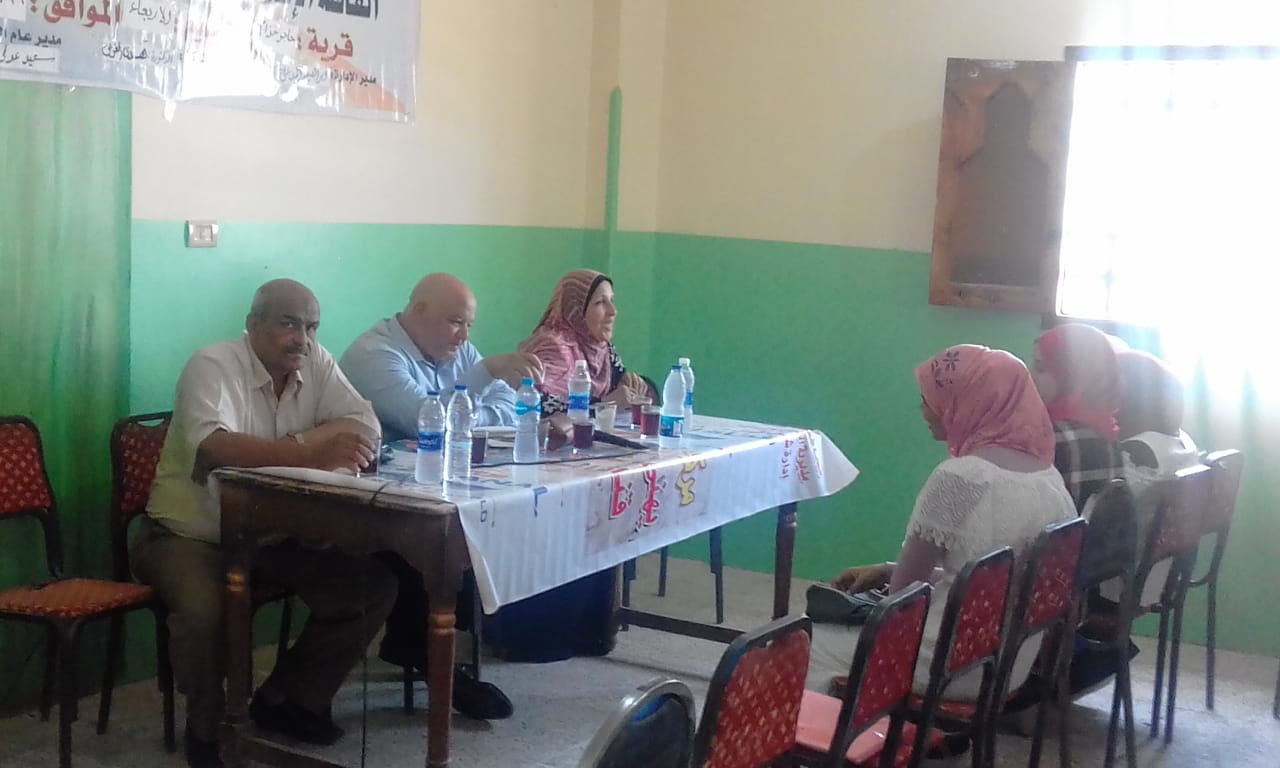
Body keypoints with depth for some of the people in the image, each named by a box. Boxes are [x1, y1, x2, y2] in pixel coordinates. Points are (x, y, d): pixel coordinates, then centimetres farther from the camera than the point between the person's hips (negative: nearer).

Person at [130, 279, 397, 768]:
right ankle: (207, 727, -2)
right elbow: (214, 446, -36)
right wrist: (311, 454, -47)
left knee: (372, 584, -9)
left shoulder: (316, 363, 0)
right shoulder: (213, 366, -18)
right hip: (191, 534, -5)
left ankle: (288, 701, 8)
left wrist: (300, 442, -26)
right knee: (205, 612, -33)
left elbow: (366, 427, -9)